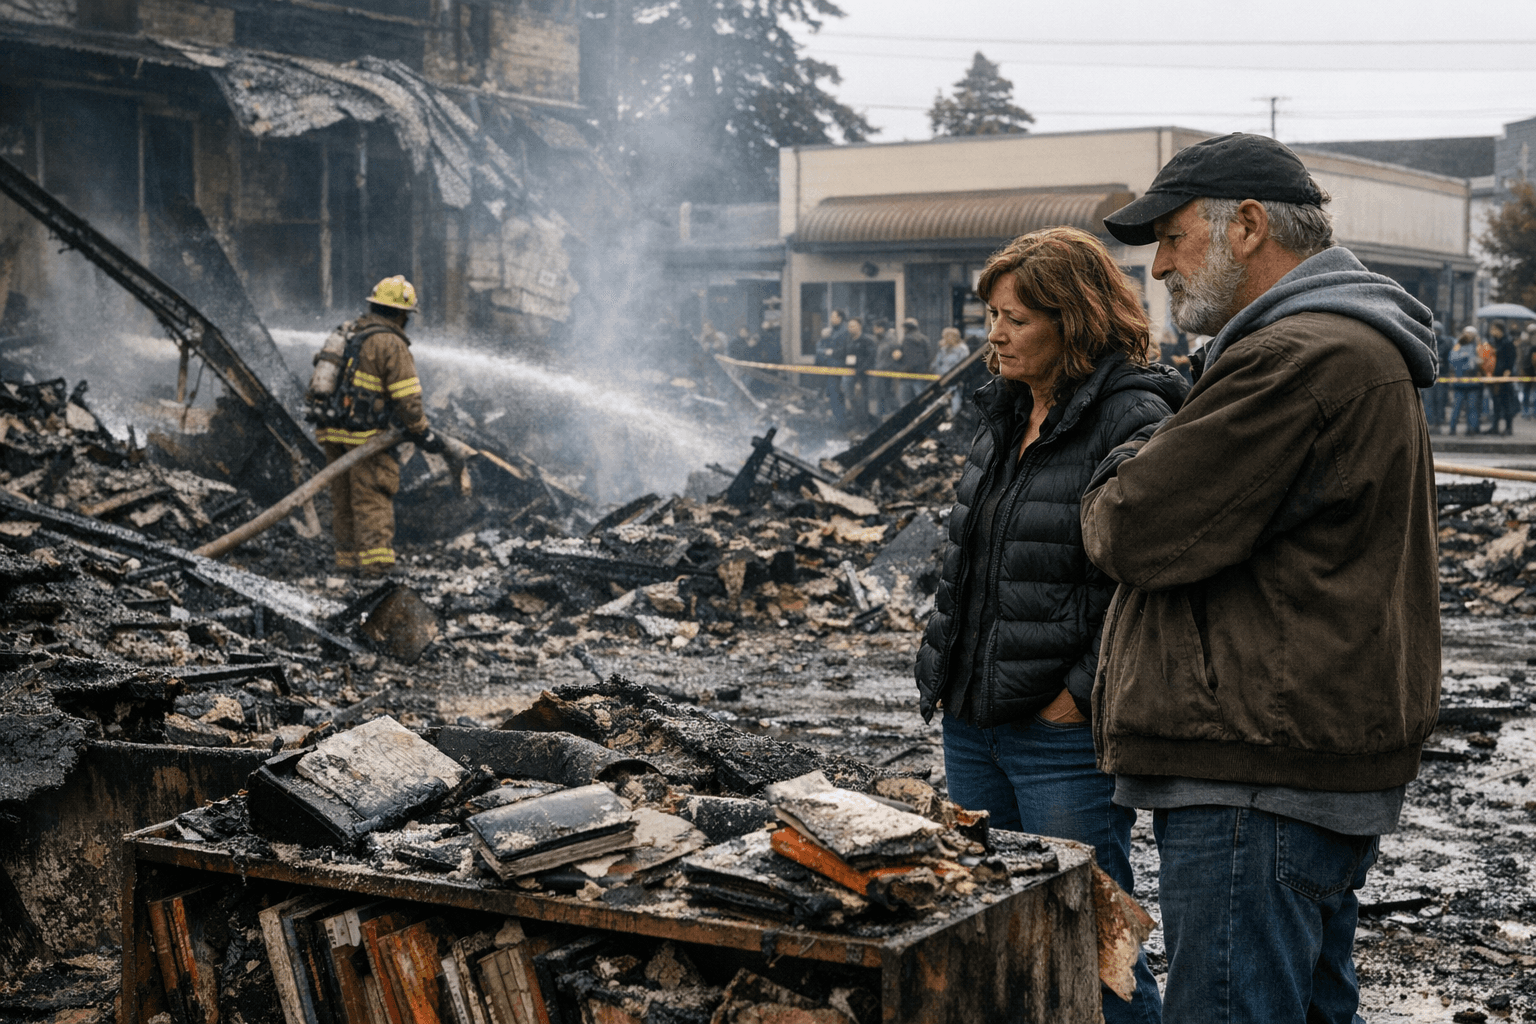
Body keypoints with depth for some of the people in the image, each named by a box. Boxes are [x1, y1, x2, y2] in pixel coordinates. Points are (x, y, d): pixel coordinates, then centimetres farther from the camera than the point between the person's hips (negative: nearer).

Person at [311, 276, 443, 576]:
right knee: (372, 500, -4)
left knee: (343, 499, 13)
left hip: (332, 430, 7)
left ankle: (349, 558, 19)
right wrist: (422, 432, -4)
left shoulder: (346, 333, 13)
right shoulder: (392, 344, -11)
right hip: (365, 436, -7)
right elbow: (407, 398, -14)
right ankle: (375, 559, -10)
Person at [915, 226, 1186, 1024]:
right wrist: (943, 670, 14)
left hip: (1065, 738, -8)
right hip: (973, 724, 9)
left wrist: (1082, 695, -18)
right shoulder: (1004, 413, 12)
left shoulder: (1135, 421, -15)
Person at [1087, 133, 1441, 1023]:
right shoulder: (1359, 350, 20)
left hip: (1261, 785, -11)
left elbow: (1139, 532, -17)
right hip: (1325, 768, 11)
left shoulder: (1297, 358, -17)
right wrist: (1148, 478, 5)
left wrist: (1117, 491, 4)